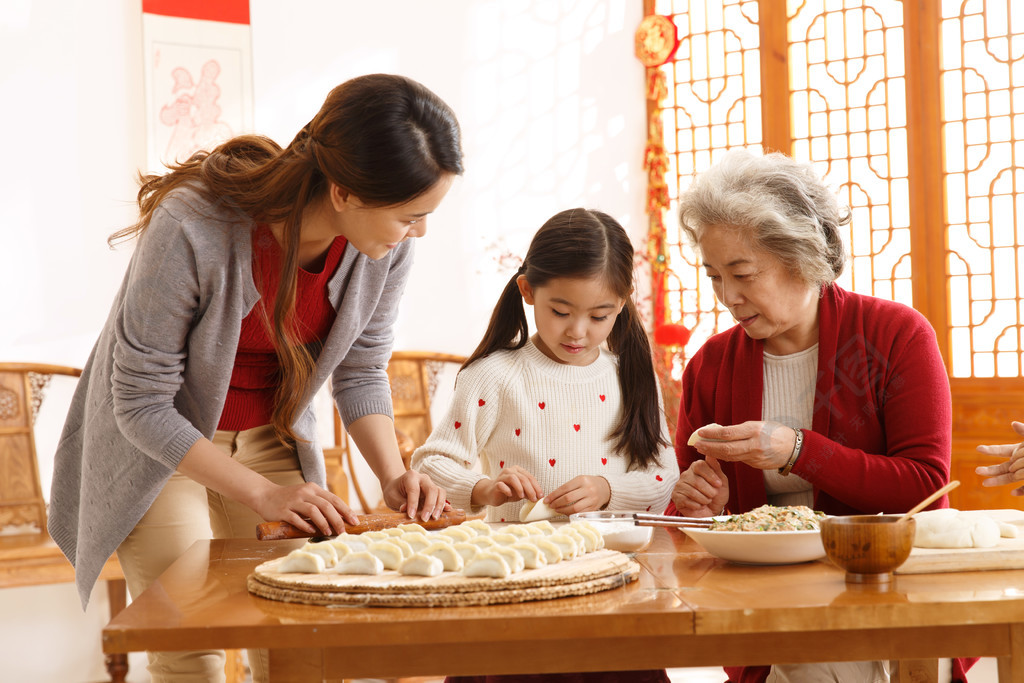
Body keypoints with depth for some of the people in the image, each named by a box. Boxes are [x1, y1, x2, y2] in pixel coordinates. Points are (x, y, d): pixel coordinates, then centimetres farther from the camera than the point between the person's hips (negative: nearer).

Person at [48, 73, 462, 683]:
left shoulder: (389, 241, -19)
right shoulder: (191, 230, -34)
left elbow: (361, 370, -2)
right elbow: (142, 403, -24)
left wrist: (393, 473, -17)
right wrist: (263, 495, -26)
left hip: (270, 437, 4)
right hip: (157, 444, -4)